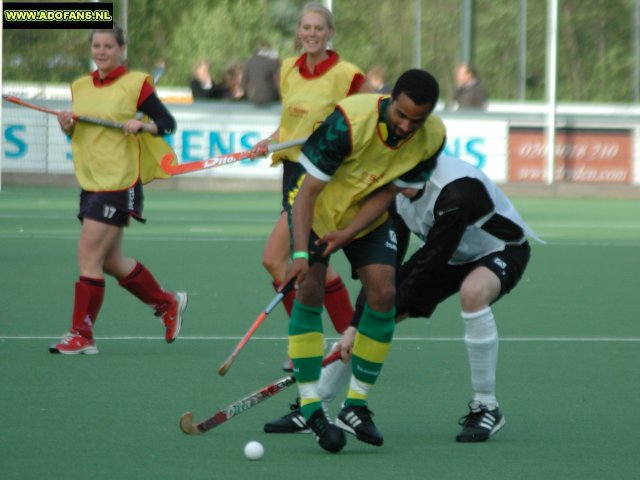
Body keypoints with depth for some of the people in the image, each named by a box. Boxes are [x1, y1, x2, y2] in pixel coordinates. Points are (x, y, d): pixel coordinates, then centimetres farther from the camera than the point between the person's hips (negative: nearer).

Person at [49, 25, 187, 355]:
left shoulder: (135, 84, -6)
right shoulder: (81, 87, 12)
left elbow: (168, 123, -4)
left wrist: (143, 125, -22)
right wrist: (68, 126, -2)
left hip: (120, 182, -8)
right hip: (90, 182, 8)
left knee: (89, 256, -11)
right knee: (111, 262, 14)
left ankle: (82, 335, -3)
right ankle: (168, 303, 34)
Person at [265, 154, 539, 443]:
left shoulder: (457, 191, -37)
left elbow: (433, 261, -31)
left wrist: (390, 310, -22)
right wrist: (357, 324, -17)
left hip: (502, 250, -7)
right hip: (449, 255, 7)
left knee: (473, 291, -41)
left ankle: (486, 408, -26)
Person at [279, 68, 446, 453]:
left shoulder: (432, 138, -21)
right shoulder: (347, 122, -35)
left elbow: (389, 192, -12)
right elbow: (307, 191, -32)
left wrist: (346, 233, -24)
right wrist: (301, 253, -41)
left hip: (369, 217, 4)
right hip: (319, 207, -4)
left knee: (384, 292, -12)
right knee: (310, 289, -19)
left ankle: (356, 405, 0)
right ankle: (311, 407, -14)